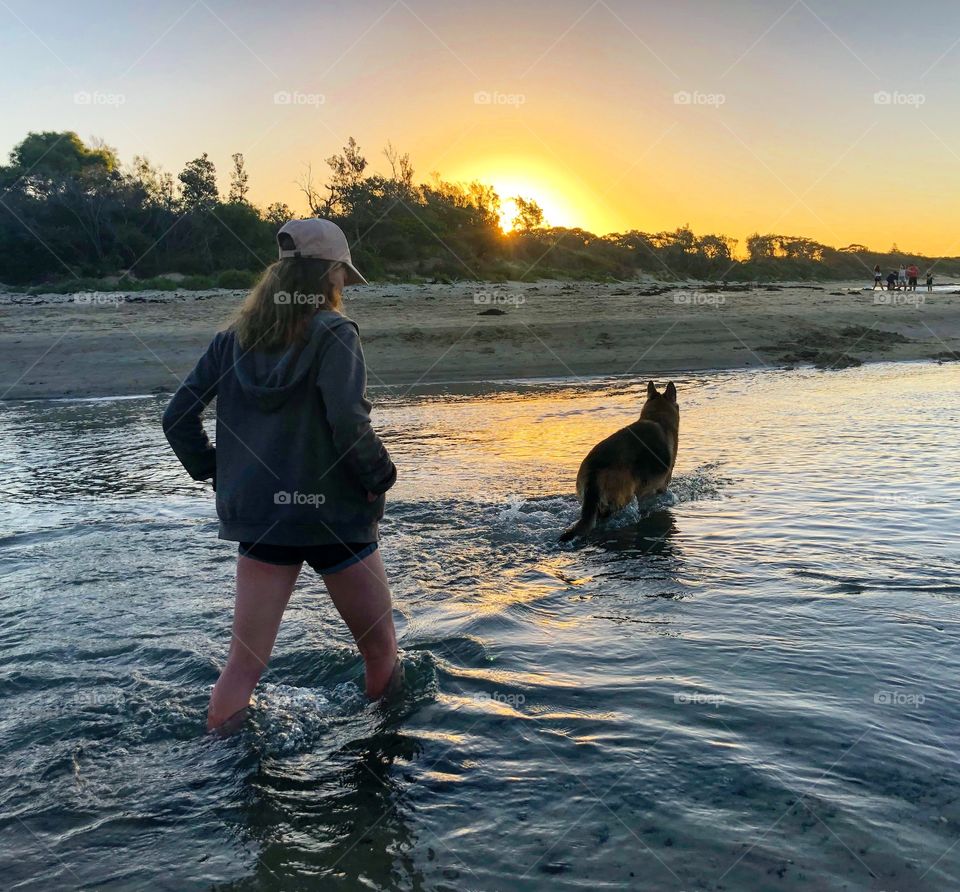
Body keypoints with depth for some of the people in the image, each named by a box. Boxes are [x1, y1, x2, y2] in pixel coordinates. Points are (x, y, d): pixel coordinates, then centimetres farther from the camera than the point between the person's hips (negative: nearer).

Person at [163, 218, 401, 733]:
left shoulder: (235, 337, 5)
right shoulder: (333, 333, -12)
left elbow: (177, 416, 4)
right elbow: (348, 422, -23)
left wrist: (213, 473, 13)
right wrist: (379, 478, -7)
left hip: (257, 513, 5)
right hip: (332, 515, -5)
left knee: (244, 661, 13)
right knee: (380, 651, 15)